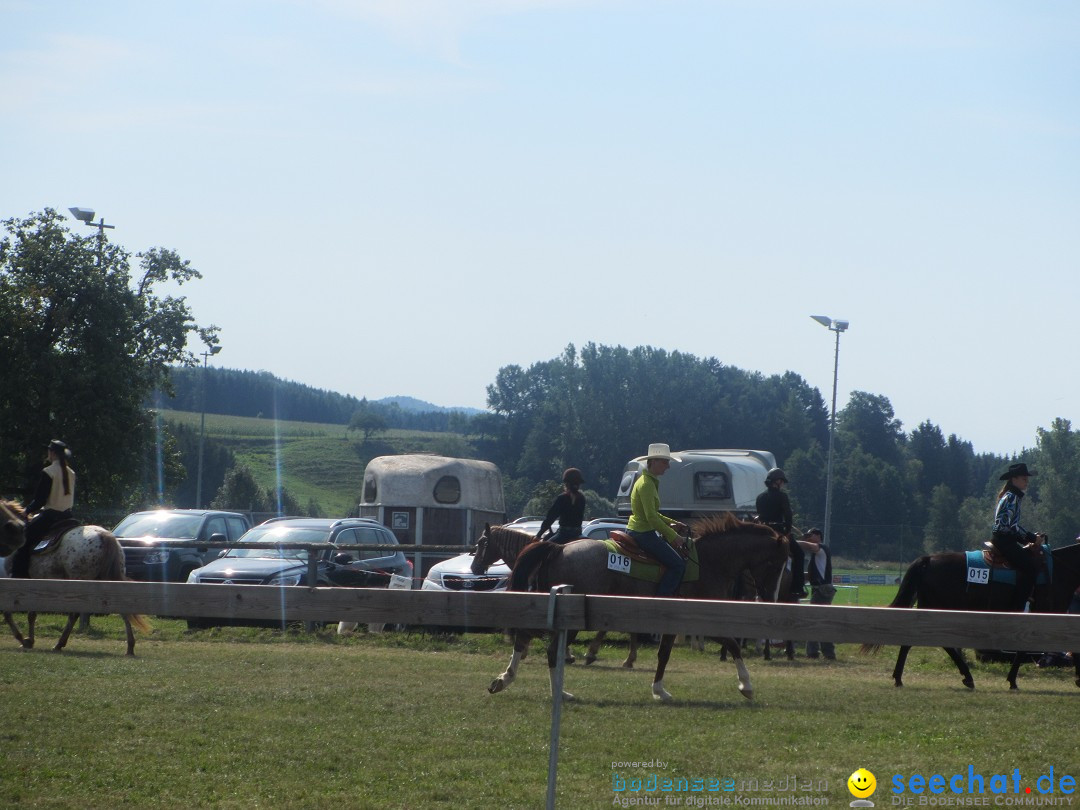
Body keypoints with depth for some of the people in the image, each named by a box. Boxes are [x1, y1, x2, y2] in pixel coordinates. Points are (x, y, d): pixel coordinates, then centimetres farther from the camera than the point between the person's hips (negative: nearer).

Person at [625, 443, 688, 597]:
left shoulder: (650, 482, 15)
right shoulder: (646, 484, -18)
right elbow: (652, 518, -23)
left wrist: (672, 523, 15)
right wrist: (673, 536, -17)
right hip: (643, 534, -11)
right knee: (678, 565, -13)